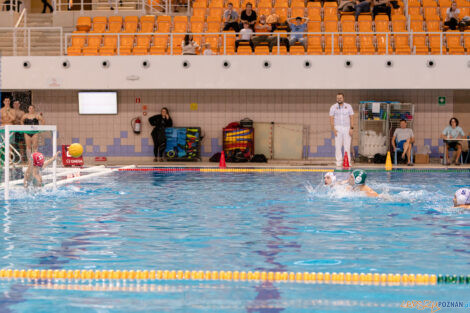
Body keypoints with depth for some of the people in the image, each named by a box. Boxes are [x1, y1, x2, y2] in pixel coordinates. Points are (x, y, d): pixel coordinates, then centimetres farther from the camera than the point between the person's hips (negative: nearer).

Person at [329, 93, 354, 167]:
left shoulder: (348, 106, 8)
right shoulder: (333, 107, 5)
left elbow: (351, 118, 7)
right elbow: (331, 119, 2)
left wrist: (351, 128, -3)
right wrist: (333, 129, -8)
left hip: (347, 128, 1)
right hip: (338, 128, 0)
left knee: (347, 146, -3)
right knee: (338, 146, -3)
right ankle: (339, 161, 0)